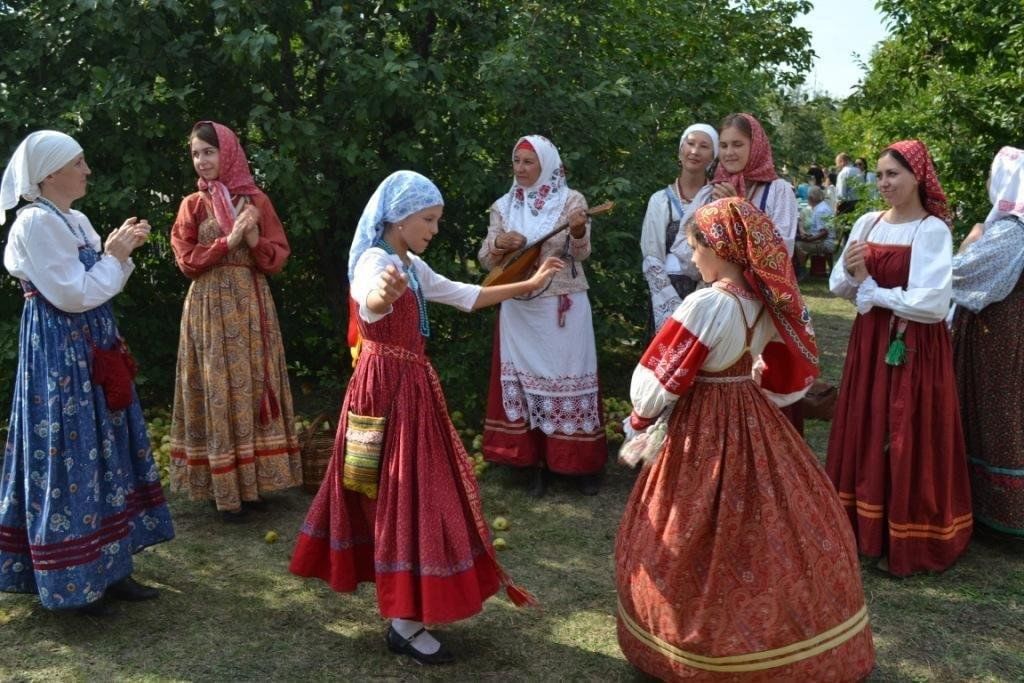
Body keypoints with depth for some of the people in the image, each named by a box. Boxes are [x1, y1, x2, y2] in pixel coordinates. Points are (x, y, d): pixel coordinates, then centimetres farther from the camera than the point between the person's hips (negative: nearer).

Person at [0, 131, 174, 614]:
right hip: (59, 357, -9)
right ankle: (72, 580, 12)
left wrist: (120, 252, 3)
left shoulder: (74, 220, 12)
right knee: (70, 458, -2)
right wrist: (115, 254, -10)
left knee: (102, 454, 12)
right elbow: (72, 296, -20)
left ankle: (106, 568, 22)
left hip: (90, 351, 9)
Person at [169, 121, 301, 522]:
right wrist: (228, 241, -12)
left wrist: (255, 241, -14)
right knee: (218, 390, -1)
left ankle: (253, 481, 12)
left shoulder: (256, 200, 6)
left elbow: (278, 256, 5)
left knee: (253, 386, 3)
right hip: (209, 306, -1)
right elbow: (186, 260, -3)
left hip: (251, 304, 2)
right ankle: (225, 489, 4)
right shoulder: (192, 205, 4)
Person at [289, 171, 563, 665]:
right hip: (388, 387, -10)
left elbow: (464, 296, 21)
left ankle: (404, 605, 30)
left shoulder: (412, 266, 11)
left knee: (407, 490, 16)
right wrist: (384, 295, -67)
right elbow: (369, 300, -43)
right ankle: (405, 625, 2)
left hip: (408, 384, 10)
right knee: (405, 493, -6)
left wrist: (529, 284, 22)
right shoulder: (375, 261, -18)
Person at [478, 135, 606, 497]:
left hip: (563, 306, -3)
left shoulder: (571, 200, -3)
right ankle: (537, 461, 16)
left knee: (567, 375, 1)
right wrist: (499, 243, -16)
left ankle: (581, 462, 13)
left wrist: (579, 231, -31)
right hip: (519, 308, 3)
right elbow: (486, 260, 5)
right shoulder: (503, 206, 6)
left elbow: (580, 253, -10)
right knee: (526, 377, 6)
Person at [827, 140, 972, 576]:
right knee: (865, 435, 12)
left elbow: (932, 304, -21)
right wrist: (851, 273, -16)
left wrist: (870, 289, -12)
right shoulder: (867, 223, 4)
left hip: (914, 348, -6)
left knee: (907, 444, 2)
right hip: (869, 342, 6)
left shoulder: (933, 230, -12)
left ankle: (907, 543, 16)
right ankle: (865, 526, 27)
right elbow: (839, 288, 7)